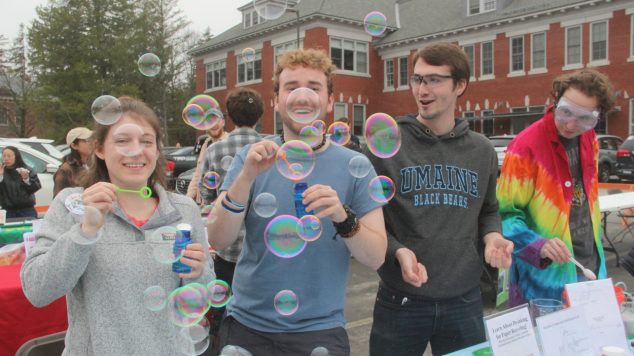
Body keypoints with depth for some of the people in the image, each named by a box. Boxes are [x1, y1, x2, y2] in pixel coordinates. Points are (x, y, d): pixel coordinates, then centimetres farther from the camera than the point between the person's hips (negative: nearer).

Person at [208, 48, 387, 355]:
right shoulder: (252, 158, -2)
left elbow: (376, 257, -8)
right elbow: (218, 240, -10)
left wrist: (343, 216, -27)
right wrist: (246, 177, -25)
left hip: (319, 328, -1)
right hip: (247, 324, 1)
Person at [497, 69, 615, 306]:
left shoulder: (589, 140, 4)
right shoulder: (526, 147, -19)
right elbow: (506, 213, -17)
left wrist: (595, 251, 20)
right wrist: (538, 245, -32)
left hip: (591, 267, 7)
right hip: (546, 275, -7)